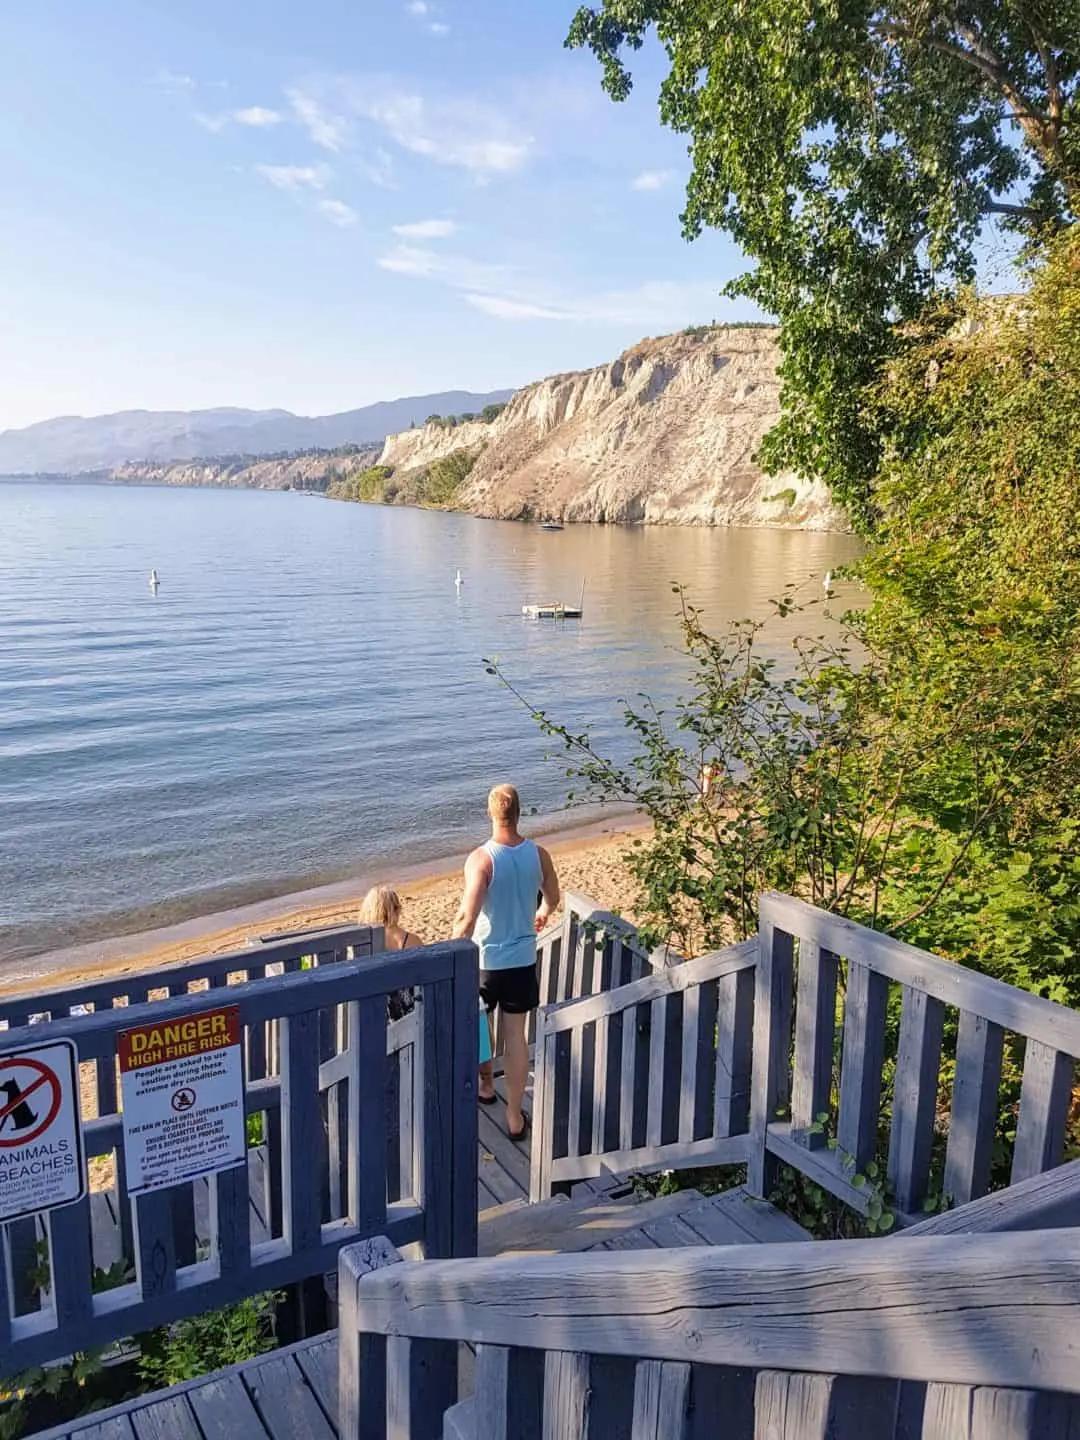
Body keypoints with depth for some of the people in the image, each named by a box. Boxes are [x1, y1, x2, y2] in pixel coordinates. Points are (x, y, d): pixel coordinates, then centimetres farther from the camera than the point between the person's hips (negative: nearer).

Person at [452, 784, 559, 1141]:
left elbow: (467, 917, -25)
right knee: (516, 1035, 11)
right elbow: (552, 897, 12)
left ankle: (486, 1085, 44)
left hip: (484, 959, -3)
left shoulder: (481, 858, -21)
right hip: (522, 959, 3)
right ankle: (515, 1117, 15)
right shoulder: (538, 854, -6)